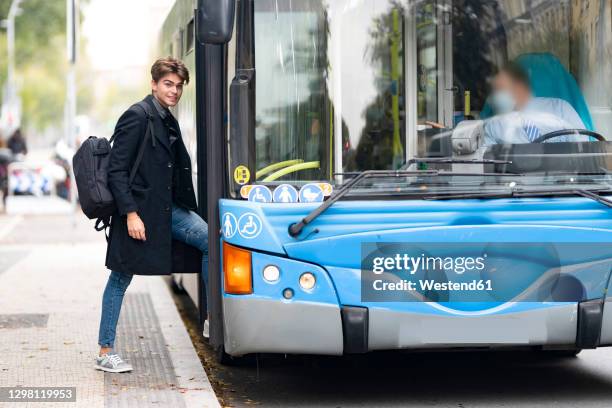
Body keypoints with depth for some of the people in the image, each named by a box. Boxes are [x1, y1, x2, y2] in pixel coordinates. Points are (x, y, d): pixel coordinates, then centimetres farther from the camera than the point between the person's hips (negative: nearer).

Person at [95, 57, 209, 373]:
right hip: (138, 210, -8)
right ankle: (105, 352, 9)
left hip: (168, 208, 8)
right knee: (120, 278, 1)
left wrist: (184, 208, 11)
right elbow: (116, 170, -16)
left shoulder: (168, 122, 14)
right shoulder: (138, 116, -11)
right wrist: (131, 214, -21)